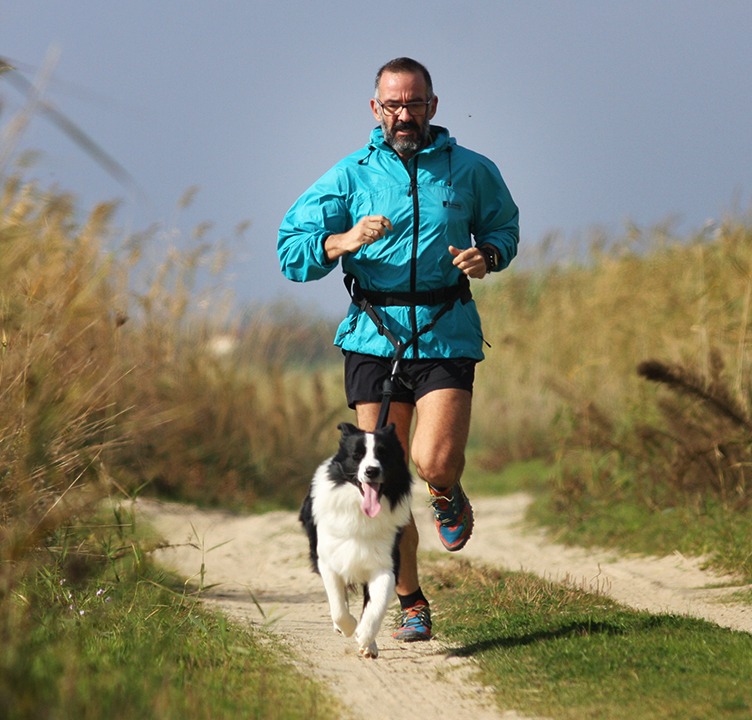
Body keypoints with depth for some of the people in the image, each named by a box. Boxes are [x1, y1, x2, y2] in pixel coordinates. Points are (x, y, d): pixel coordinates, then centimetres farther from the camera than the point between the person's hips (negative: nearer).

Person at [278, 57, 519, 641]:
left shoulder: (471, 171, 4)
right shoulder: (351, 176, 3)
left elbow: (504, 225, 21)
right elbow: (291, 251, 0)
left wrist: (488, 254, -2)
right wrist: (346, 240, -19)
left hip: (446, 336, -1)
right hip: (374, 338, 1)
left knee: (434, 463, -18)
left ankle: (447, 497, 21)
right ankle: (412, 603, 16)